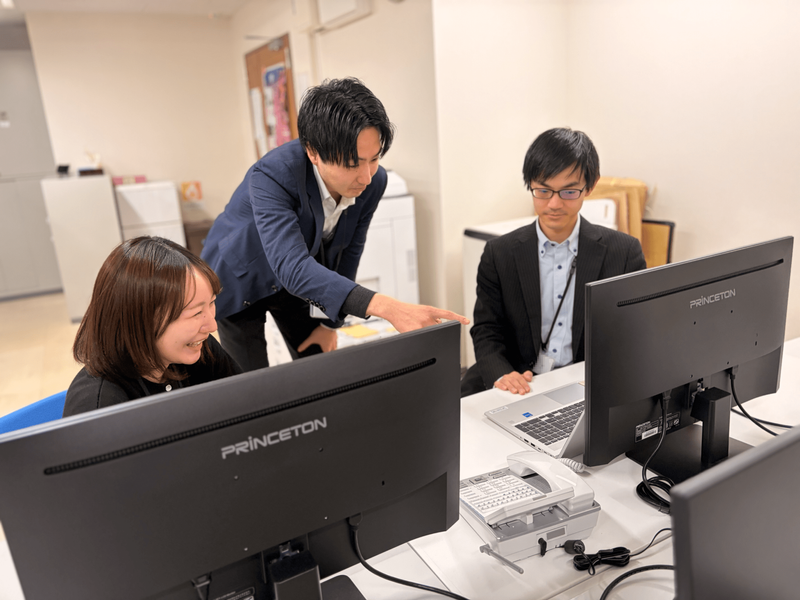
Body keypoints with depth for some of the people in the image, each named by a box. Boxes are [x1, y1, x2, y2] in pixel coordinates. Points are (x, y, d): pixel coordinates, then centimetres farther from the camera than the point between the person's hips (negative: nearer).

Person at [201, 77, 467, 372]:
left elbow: (348, 251, -6)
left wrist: (331, 322, -1)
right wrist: (385, 307, -62)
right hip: (243, 282, -4)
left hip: (301, 280, 4)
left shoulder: (373, 181, -21)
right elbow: (291, 267, -50)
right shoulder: (272, 176, -37)